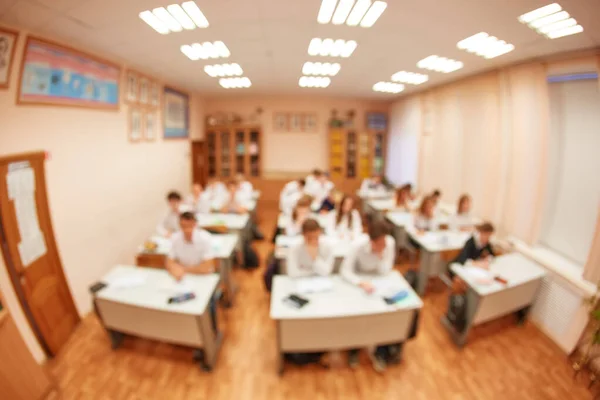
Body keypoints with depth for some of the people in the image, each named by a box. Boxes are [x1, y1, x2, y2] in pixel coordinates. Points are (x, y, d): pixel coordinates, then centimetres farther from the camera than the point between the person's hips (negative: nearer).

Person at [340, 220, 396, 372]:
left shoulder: (390, 243, -20)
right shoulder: (358, 245, -28)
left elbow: (384, 273, -20)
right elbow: (345, 271, -30)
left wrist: (381, 253, -35)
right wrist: (361, 282, -46)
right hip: (358, 282, -2)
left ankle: (380, 353, 6)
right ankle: (353, 349, 10)